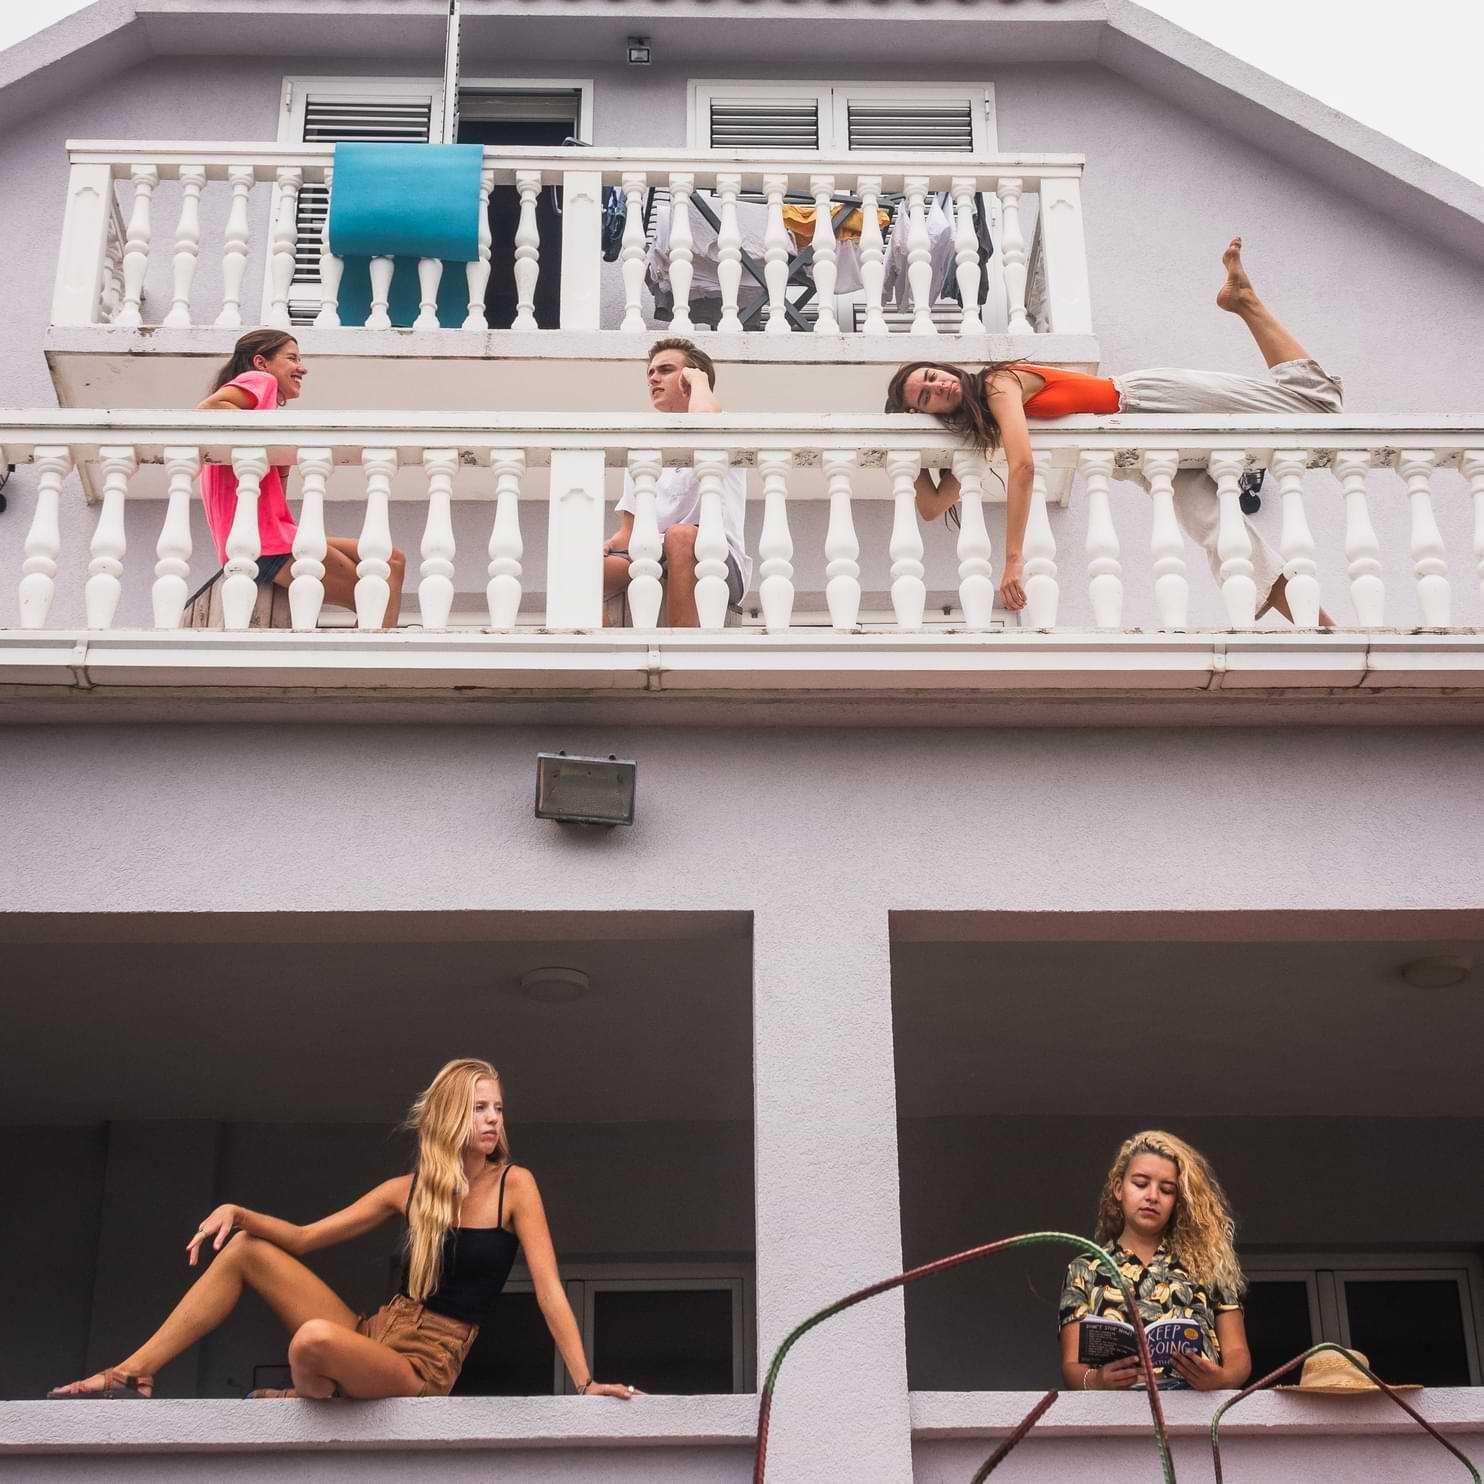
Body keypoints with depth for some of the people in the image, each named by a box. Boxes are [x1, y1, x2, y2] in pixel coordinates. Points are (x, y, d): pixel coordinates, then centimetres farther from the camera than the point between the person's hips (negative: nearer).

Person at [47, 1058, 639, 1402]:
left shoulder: (513, 1184, -7)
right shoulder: (408, 1189, 7)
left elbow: (548, 1289, -10)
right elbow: (303, 1238, 11)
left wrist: (585, 1384, -16)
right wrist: (237, 1211, -6)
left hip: (425, 1366, -6)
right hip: (375, 1334, 6)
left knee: (314, 1339, -37)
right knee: (245, 1248, 2)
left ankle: (306, 1400, 1)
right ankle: (132, 1375, 4)